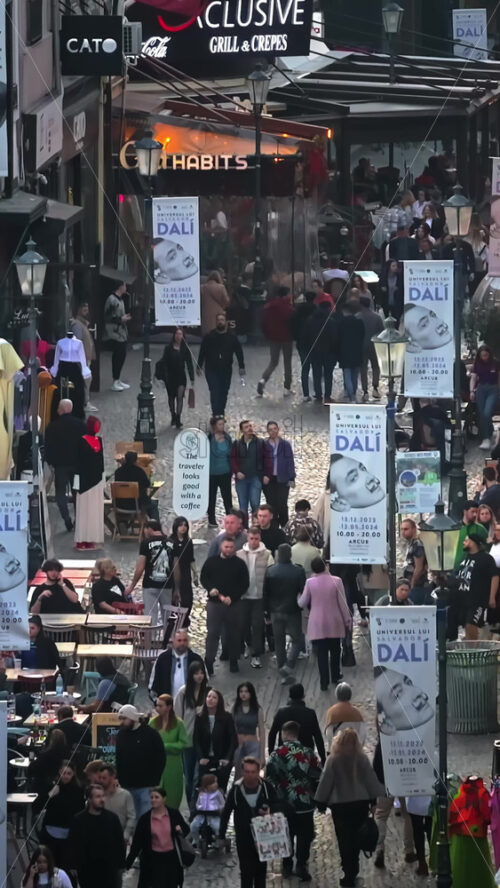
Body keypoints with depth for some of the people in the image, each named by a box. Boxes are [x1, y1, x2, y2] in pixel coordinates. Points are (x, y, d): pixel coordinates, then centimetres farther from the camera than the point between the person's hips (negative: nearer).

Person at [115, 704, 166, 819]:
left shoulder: (151, 734, -5)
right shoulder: (121, 735, 10)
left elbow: (160, 759, -3)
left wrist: (154, 782, -8)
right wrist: (120, 781, 7)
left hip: (146, 787, -5)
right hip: (128, 787, 5)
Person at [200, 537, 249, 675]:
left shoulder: (239, 564, 2)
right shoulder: (211, 562, 5)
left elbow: (244, 584, 2)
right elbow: (203, 578, 10)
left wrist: (232, 597, -10)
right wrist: (211, 589, -10)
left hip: (234, 604, 0)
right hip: (214, 602, 0)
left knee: (233, 634, 5)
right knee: (212, 633, -4)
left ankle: (233, 661, 16)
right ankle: (208, 662, -1)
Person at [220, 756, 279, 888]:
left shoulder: (267, 787, -11)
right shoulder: (236, 789, -11)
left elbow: (276, 805, 2)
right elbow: (226, 813, -2)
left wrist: (269, 811, -22)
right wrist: (221, 835, 0)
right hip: (243, 837, -2)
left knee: (261, 870, 14)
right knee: (246, 871, -3)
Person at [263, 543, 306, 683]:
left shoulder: (270, 571, -5)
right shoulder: (298, 571, -12)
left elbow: (265, 593, 0)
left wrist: (267, 612, 10)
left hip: (276, 613, 2)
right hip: (293, 612, -2)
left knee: (279, 643, 11)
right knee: (297, 640, 11)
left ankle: (284, 674, 14)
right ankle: (288, 667, -9)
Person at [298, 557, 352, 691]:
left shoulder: (310, 583, -9)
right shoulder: (336, 581, -11)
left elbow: (302, 603, 0)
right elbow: (342, 603, -6)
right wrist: (348, 620, 5)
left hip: (317, 624, -1)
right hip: (335, 623, 1)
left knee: (321, 652, 4)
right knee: (335, 650, 19)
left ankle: (324, 682, 2)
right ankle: (335, 676, 32)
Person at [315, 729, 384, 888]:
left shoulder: (333, 760, -11)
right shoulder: (362, 759, -5)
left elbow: (325, 782, -8)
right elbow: (371, 779, 0)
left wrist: (321, 801, 4)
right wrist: (378, 797, 10)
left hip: (340, 804, -3)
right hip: (361, 803, 3)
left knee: (344, 839, 3)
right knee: (355, 837, 16)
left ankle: (349, 875, 1)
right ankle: (353, 871, 22)